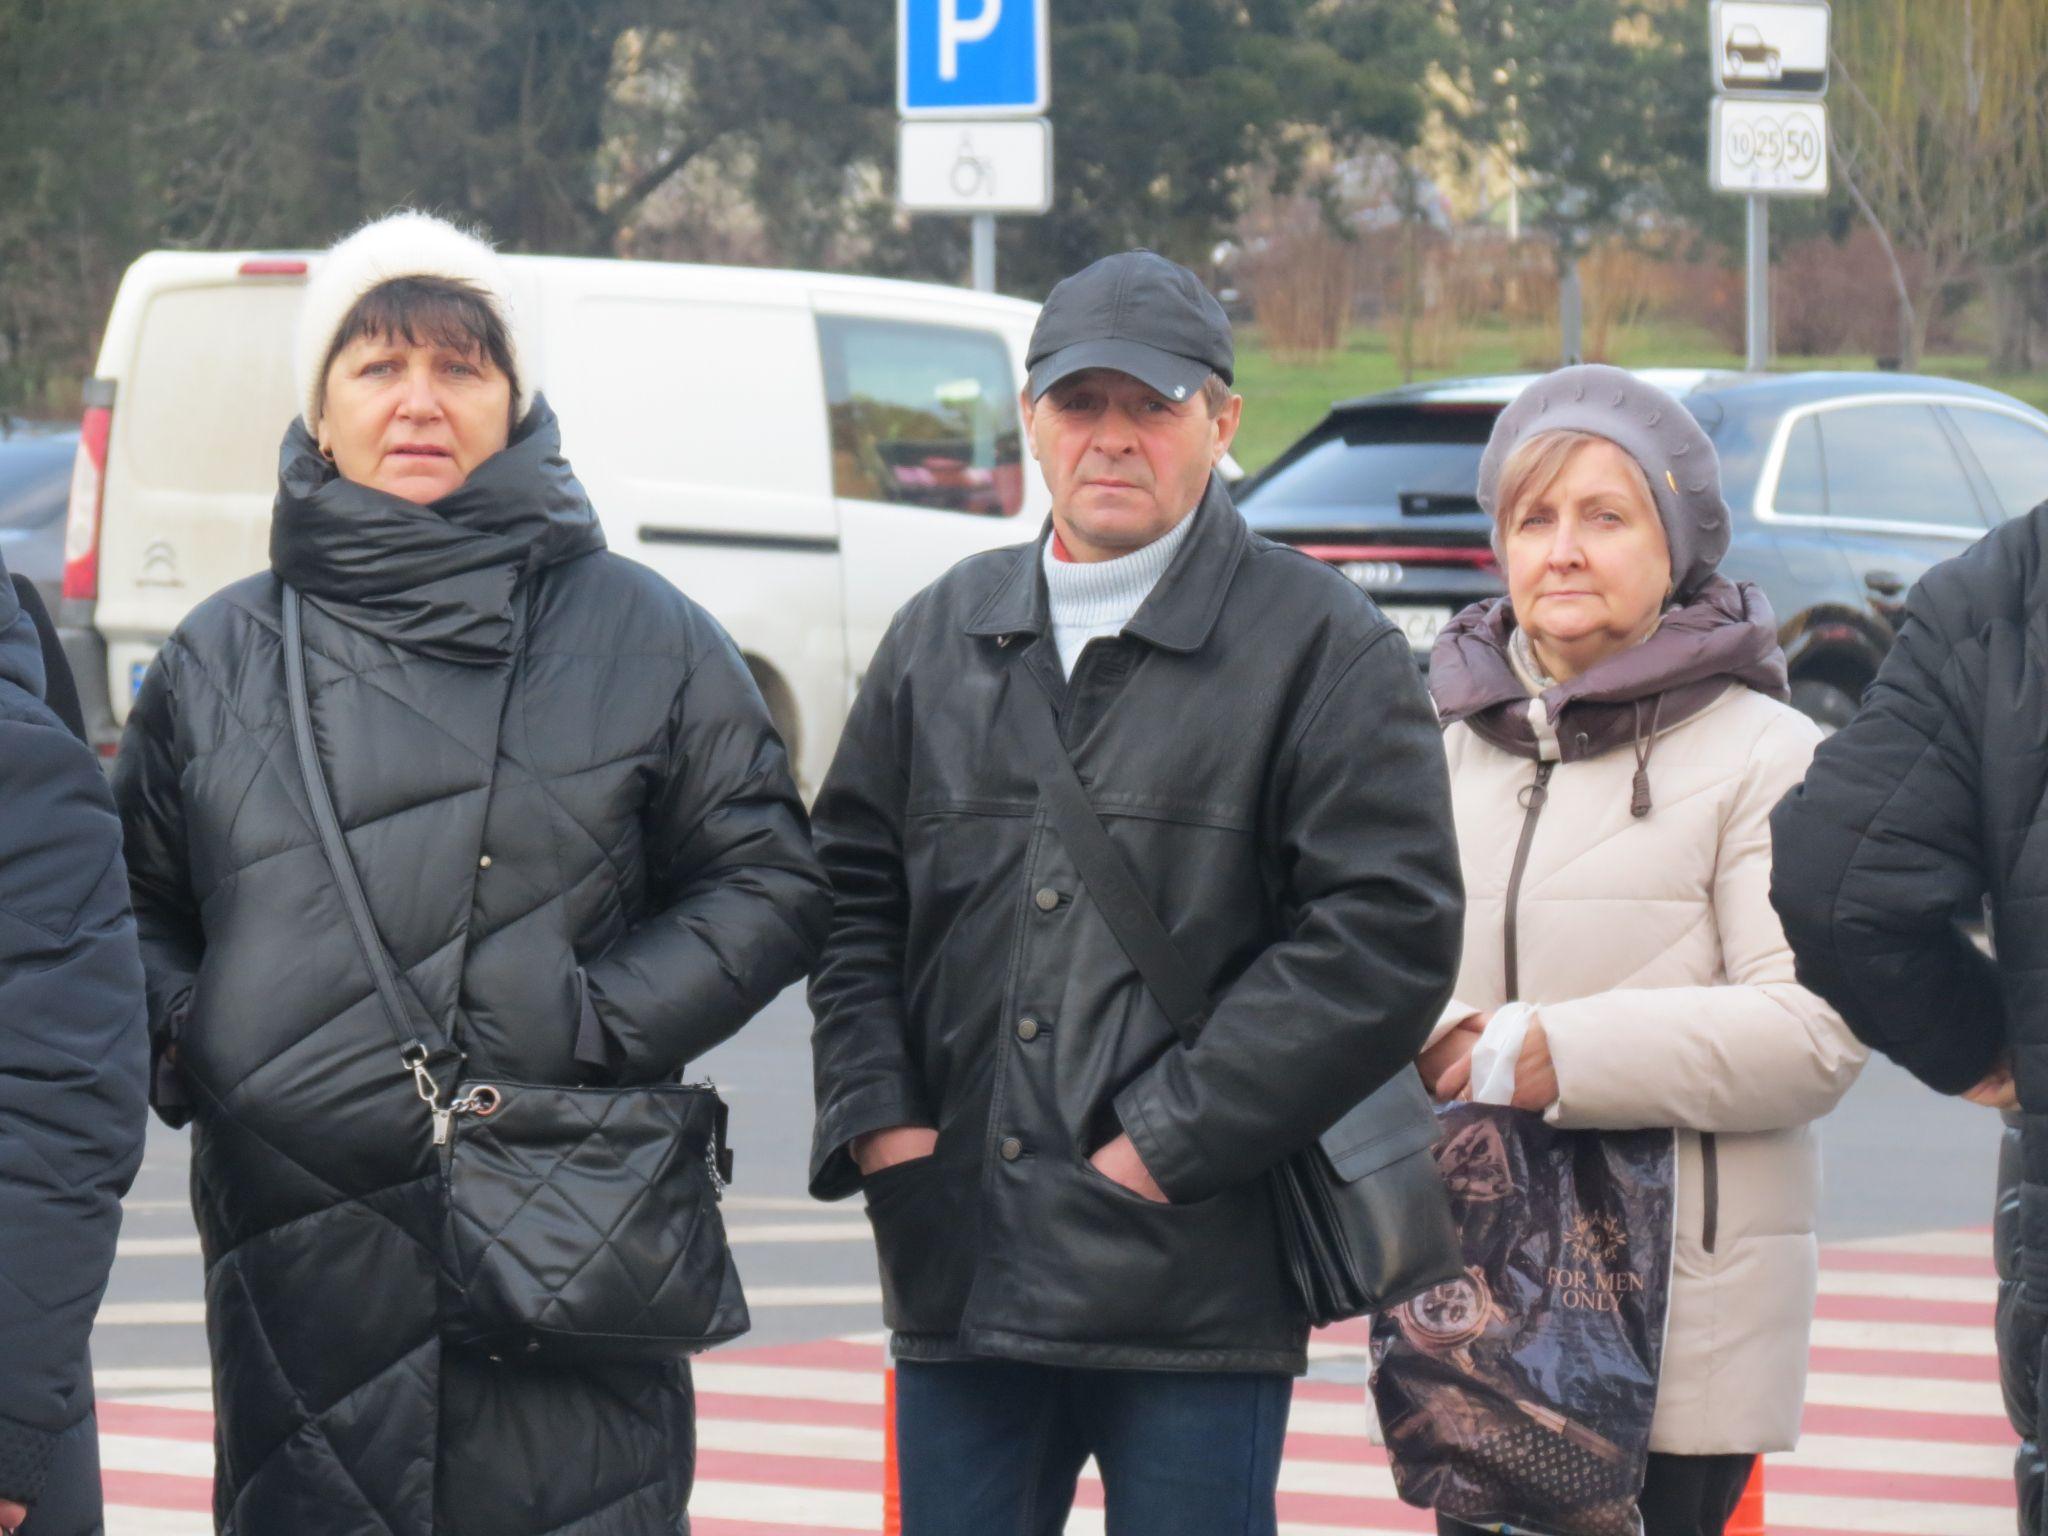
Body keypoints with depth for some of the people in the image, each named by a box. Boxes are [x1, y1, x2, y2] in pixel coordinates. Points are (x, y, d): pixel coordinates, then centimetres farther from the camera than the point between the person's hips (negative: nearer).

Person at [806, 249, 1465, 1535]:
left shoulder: (1321, 646, -2)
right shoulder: (944, 636, 15)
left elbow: (1388, 933, -9)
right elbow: (852, 894, 18)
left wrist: (1169, 1141, -12)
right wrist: (878, 1117, 2)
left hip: (1194, 1275, -5)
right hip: (961, 1275, 5)